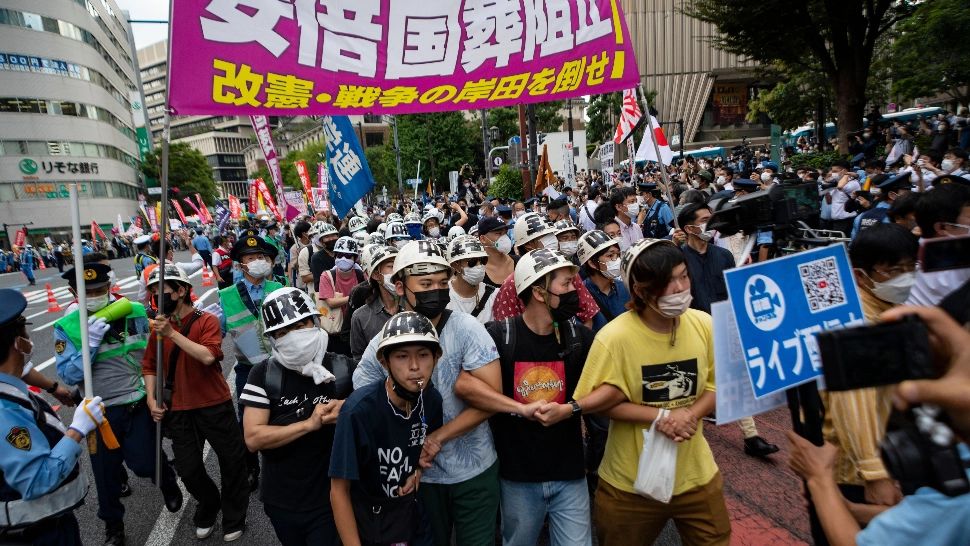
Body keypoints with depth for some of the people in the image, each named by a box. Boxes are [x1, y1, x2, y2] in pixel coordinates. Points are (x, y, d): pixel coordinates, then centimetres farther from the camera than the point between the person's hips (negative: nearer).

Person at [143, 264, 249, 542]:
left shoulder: (207, 320, -10)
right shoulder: (159, 326, 4)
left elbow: (208, 356, -25)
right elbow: (150, 365, 11)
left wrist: (172, 333, -26)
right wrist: (151, 398, 0)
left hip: (215, 406, -4)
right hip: (179, 410, 4)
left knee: (232, 461, 6)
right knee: (187, 468, 11)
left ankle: (233, 518, 30)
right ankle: (208, 506, 41)